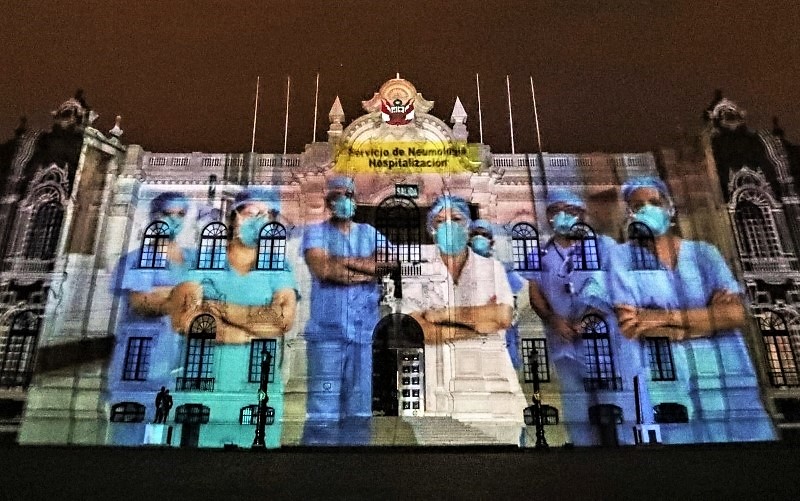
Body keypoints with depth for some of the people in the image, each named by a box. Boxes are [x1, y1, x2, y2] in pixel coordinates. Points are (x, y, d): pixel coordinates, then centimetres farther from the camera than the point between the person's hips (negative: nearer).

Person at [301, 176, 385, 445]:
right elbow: (321, 268, -11)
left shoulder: (370, 233, 17)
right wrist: (367, 269, -3)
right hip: (326, 332, -3)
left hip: (364, 333, 3)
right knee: (323, 412, -6)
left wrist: (343, 262, -5)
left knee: (359, 411, 7)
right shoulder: (315, 232, 8)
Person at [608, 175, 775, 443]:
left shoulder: (704, 252, 7)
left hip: (724, 377, 3)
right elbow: (629, 326, -12)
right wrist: (709, 318, -8)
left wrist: (667, 316, -14)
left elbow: (735, 313, -4)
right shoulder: (622, 257, -1)